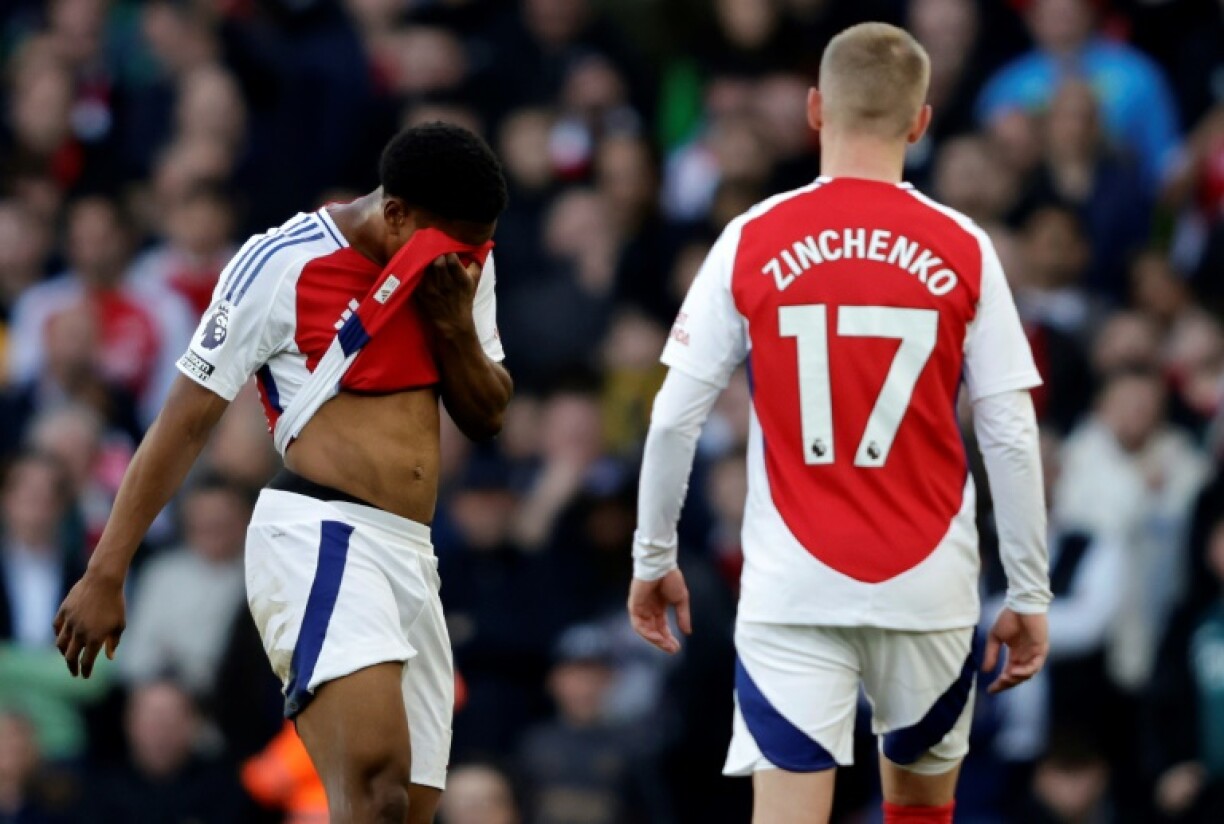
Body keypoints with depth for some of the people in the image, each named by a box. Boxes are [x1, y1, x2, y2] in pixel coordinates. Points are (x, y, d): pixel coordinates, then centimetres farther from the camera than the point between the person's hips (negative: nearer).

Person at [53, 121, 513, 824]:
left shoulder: (463, 262, 12)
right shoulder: (284, 264, -6)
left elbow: (488, 417, 17)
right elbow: (187, 420, -3)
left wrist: (456, 323, -3)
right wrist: (106, 575, -3)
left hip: (410, 555, 7)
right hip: (318, 536, -7)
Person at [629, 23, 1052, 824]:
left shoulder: (752, 241, -2)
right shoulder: (963, 250, -2)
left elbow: (675, 419, -1)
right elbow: (1011, 436, -3)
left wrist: (654, 559, 11)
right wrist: (1030, 593, 5)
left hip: (791, 593, -1)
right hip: (928, 591, 1)